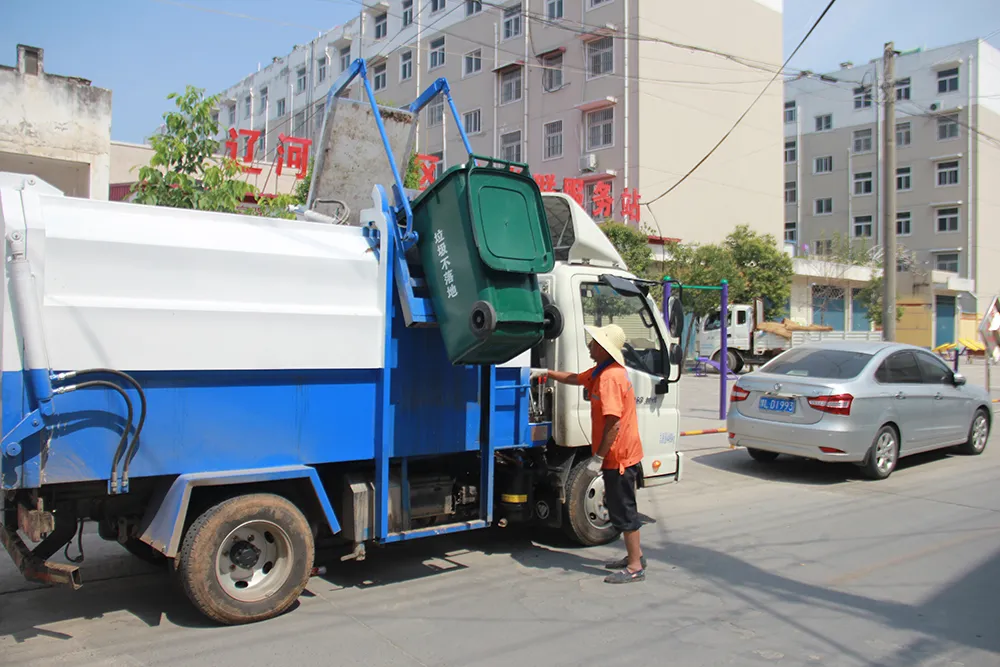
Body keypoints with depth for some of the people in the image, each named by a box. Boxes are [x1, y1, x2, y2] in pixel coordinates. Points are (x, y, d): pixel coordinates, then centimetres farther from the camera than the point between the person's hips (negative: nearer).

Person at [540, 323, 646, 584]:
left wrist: (598, 457, -22)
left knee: (623, 510, -1)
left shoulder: (610, 377, -24)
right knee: (622, 507, 19)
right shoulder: (601, 372, 9)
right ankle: (635, 556, 31)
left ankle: (635, 567, 8)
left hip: (618, 456, -10)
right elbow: (575, 378, 29)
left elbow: (613, 424, -27)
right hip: (620, 454, 10)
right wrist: (547, 373, 31)